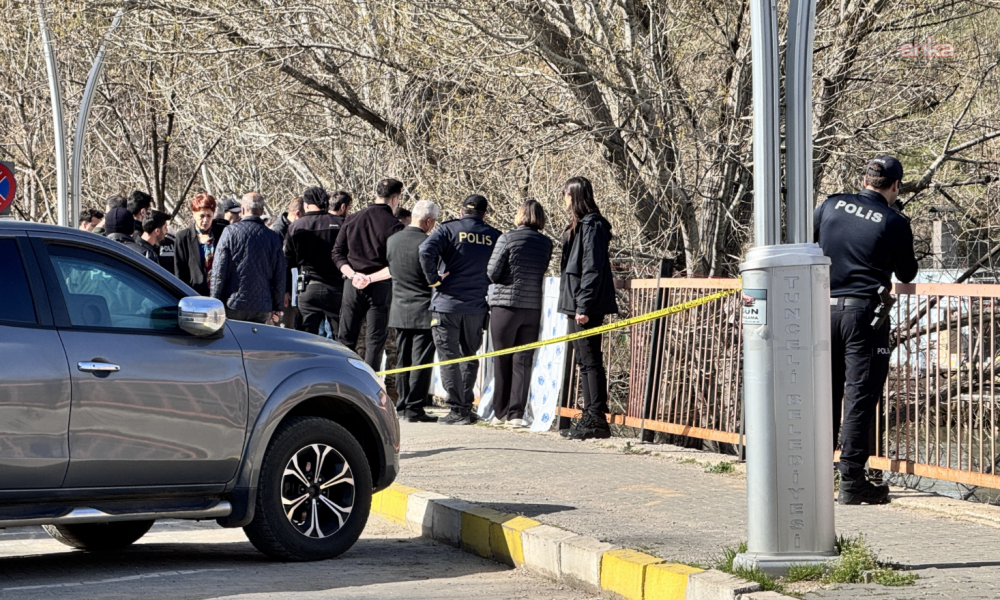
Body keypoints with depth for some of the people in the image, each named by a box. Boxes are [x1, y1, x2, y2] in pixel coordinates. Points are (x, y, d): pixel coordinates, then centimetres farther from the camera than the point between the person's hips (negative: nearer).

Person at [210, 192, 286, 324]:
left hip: (233, 305, -3)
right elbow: (279, 277, 9)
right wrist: (276, 308, 18)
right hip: (261, 308, 3)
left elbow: (218, 271, -5)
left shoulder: (230, 232, -4)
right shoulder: (273, 237, 5)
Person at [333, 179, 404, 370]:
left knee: (346, 338, 10)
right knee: (375, 340, 3)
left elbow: (337, 253, 5)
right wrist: (371, 278, -12)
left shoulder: (352, 219, 5)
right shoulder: (394, 225, -9)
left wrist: (352, 274, -6)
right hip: (381, 289, -4)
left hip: (352, 286, 4)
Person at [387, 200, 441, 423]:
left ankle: (402, 405, 17)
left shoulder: (392, 241, 4)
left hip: (399, 310, 6)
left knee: (402, 360, 13)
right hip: (423, 310, -6)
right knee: (421, 361, -2)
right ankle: (414, 408, -4)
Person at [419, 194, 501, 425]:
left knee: (449, 357, 1)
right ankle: (467, 407, 18)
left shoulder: (449, 229, -3)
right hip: (477, 306, 3)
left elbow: (427, 251, -19)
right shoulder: (494, 237, 5)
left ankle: (457, 410, -5)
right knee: (470, 356, 18)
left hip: (447, 303, -3)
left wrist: (434, 279, -9)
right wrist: (485, 286, 13)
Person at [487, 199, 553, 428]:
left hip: (506, 305, -3)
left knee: (503, 361, 7)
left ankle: (500, 412, 12)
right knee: (523, 362, 4)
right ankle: (516, 414, -3)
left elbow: (493, 272, -9)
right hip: (533, 306, 3)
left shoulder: (508, 238, -8)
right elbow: (542, 272, 8)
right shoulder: (546, 243, 3)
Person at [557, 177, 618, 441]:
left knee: (590, 361, -9)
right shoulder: (579, 225, 18)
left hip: (588, 308, -10)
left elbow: (592, 269, -19)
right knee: (585, 362, 11)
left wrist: (584, 306, -21)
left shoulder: (591, 226, -13)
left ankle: (597, 418, -9)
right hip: (577, 305, 10)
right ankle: (591, 417, 15)